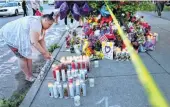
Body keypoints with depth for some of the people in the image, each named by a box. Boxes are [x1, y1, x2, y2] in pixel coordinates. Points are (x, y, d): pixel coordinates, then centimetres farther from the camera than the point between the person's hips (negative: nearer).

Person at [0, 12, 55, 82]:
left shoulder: (42, 25, -1)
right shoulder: (36, 23, -32)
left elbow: (41, 40, 0)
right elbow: (34, 42, -37)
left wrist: (46, 52, -10)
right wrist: (44, 53, -30)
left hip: (19, 37, 9)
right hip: (11, 36, -9)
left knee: (28, 55, 8)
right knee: (22, 57, -2)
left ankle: (30, 74, 20)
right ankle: (28, 76, 14)